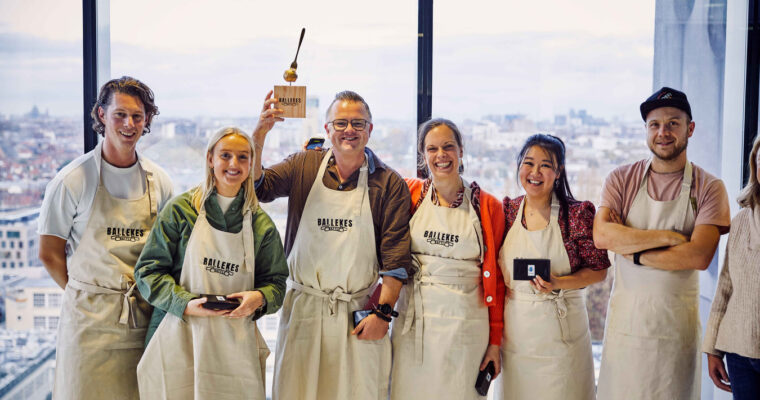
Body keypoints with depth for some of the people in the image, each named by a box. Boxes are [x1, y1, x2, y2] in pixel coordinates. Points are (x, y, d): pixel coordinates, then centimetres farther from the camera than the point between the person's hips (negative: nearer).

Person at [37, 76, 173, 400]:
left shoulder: (158, 181, 6)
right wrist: (90, 299, -2)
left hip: (144, 320, 3)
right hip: (91, 321, -3)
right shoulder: (73, 180, -5)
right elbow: (49, 254, -1)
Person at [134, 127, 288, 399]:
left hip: (235, 344, 2)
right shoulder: (181, 209, 2)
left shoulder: (261, 224, 10)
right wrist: (185, 303, -14)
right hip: (179, 336, -2)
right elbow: (148, 270, 0)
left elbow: (276, 282, 12)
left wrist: (259, 298, -11)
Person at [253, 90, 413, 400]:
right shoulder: (305, 166, 5)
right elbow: (256, 186, -8)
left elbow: (396, 257, -4)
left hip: (359, 315, -1)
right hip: (303, 309, 2)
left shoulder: (389, 183, -1)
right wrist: (259, 134, -20)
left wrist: (383, 312, -10)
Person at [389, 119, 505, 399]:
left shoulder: (488, 206, 2)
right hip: (413, 322, 1)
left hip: (465, 323, -1)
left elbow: (495, 278, 3)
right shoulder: (410, 194, 4)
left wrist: (495, 340, 1)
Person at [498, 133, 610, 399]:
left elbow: (599, 271, -5)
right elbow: (493, 263, 14)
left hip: (560, 330, -3)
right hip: (515, 330, 3)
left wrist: (557, 284, -19)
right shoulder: (508, 211, 4)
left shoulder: (577, 214, -7)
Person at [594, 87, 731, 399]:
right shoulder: (622, 179, 2)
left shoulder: (708, 187, -1)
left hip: (676, 323, -1)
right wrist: (669, 236, -15)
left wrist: (633, 251, -13)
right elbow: (601, 236, -14)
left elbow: (699, 256, -14)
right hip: (625, 317, 1)